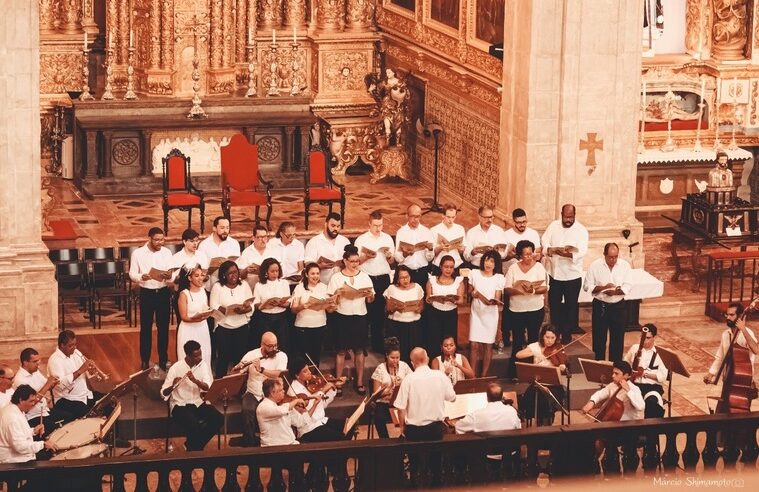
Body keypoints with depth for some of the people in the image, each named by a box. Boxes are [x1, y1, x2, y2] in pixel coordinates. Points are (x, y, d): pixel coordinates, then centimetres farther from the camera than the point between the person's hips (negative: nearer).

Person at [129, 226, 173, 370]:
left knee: (163, 327, 9)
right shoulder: (138, 253, -7)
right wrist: (142, 277, -26)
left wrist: (169, 276, -24)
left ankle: (163, 359, 21)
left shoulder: (166, 252, 0)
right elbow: (132, 275, -5)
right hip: (146, 293, -2)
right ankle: (145, 360, 17)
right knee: (145, 327, 6)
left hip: (163, 292, 2)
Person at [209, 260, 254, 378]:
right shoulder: (218, 287, -2)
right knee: (223, 358, 3)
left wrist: (245, 309, -20)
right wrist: (231, 309, -23)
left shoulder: (244, 285, 5)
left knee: (240, 356, 4)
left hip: (242, 327, 2)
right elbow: (214, 308, -10)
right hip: (223, 328, -2)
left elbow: (251, 307, 3)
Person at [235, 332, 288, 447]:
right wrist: (237, 368, -21)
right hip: (253, 394, 1)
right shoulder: (251, 354, 3)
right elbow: (234, 374, 3)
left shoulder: (281, 356, -1)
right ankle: (249, 442, -16)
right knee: (248, 411, -30)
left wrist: (261, 369, -28)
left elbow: (280, 374, -18)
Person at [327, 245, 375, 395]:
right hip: (342, 316, -1)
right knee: (341, 350, 2)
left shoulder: (364, 277, 5)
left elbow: (370, 300, 6)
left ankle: (360, 382, 13)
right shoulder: (336, 278, 0)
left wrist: (370, 295, -16)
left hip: (360, 316, 1)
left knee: (359, 350, 6)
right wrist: (338, 293, -18)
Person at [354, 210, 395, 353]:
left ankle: (377, 343, 12)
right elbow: (356, 261, 1)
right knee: (366, 309, -3)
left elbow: (392, 261, 14)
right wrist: (366, 256, -17)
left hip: (383, 278, 3)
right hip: (367, 277, -3)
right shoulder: (361, 240, 1)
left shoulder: (387, 238, 10)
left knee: (380, 309, 4)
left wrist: (389, 256, -8)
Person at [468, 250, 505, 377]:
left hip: (490, 313, -1)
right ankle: (473, 375, -1)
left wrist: (491, 302, -26)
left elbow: (497, 299, -4)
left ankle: (484, 375, 11)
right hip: (476, 312, 1)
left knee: (488, 345, 3)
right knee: (474, 345, -5)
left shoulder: (499, 278, -2)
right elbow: (469, 290, 14)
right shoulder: (474, 273, 1)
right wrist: (473, 293, -9)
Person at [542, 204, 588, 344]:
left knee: (571, 306, 7)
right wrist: (556, 250, -24)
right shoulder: (553, 226, 1)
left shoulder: (581, 230, -9)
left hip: (572, 275, -3)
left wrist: (567, 253, -36)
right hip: (554, 273, 3)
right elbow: (544, 243, -4)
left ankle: (567, 334, 19)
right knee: (554, 305, 13)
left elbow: (582, 251, -20)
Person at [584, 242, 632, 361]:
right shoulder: (595, 265, -9)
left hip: (618, 306, 1)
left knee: (618, 337, 8)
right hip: (600, 306, -1)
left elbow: (627, 287, -6)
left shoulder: (625, 265, -5)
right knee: (599, 337, 7)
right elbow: (587, 286, -8)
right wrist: (603, 287, -22)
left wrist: (615, 291, -24)